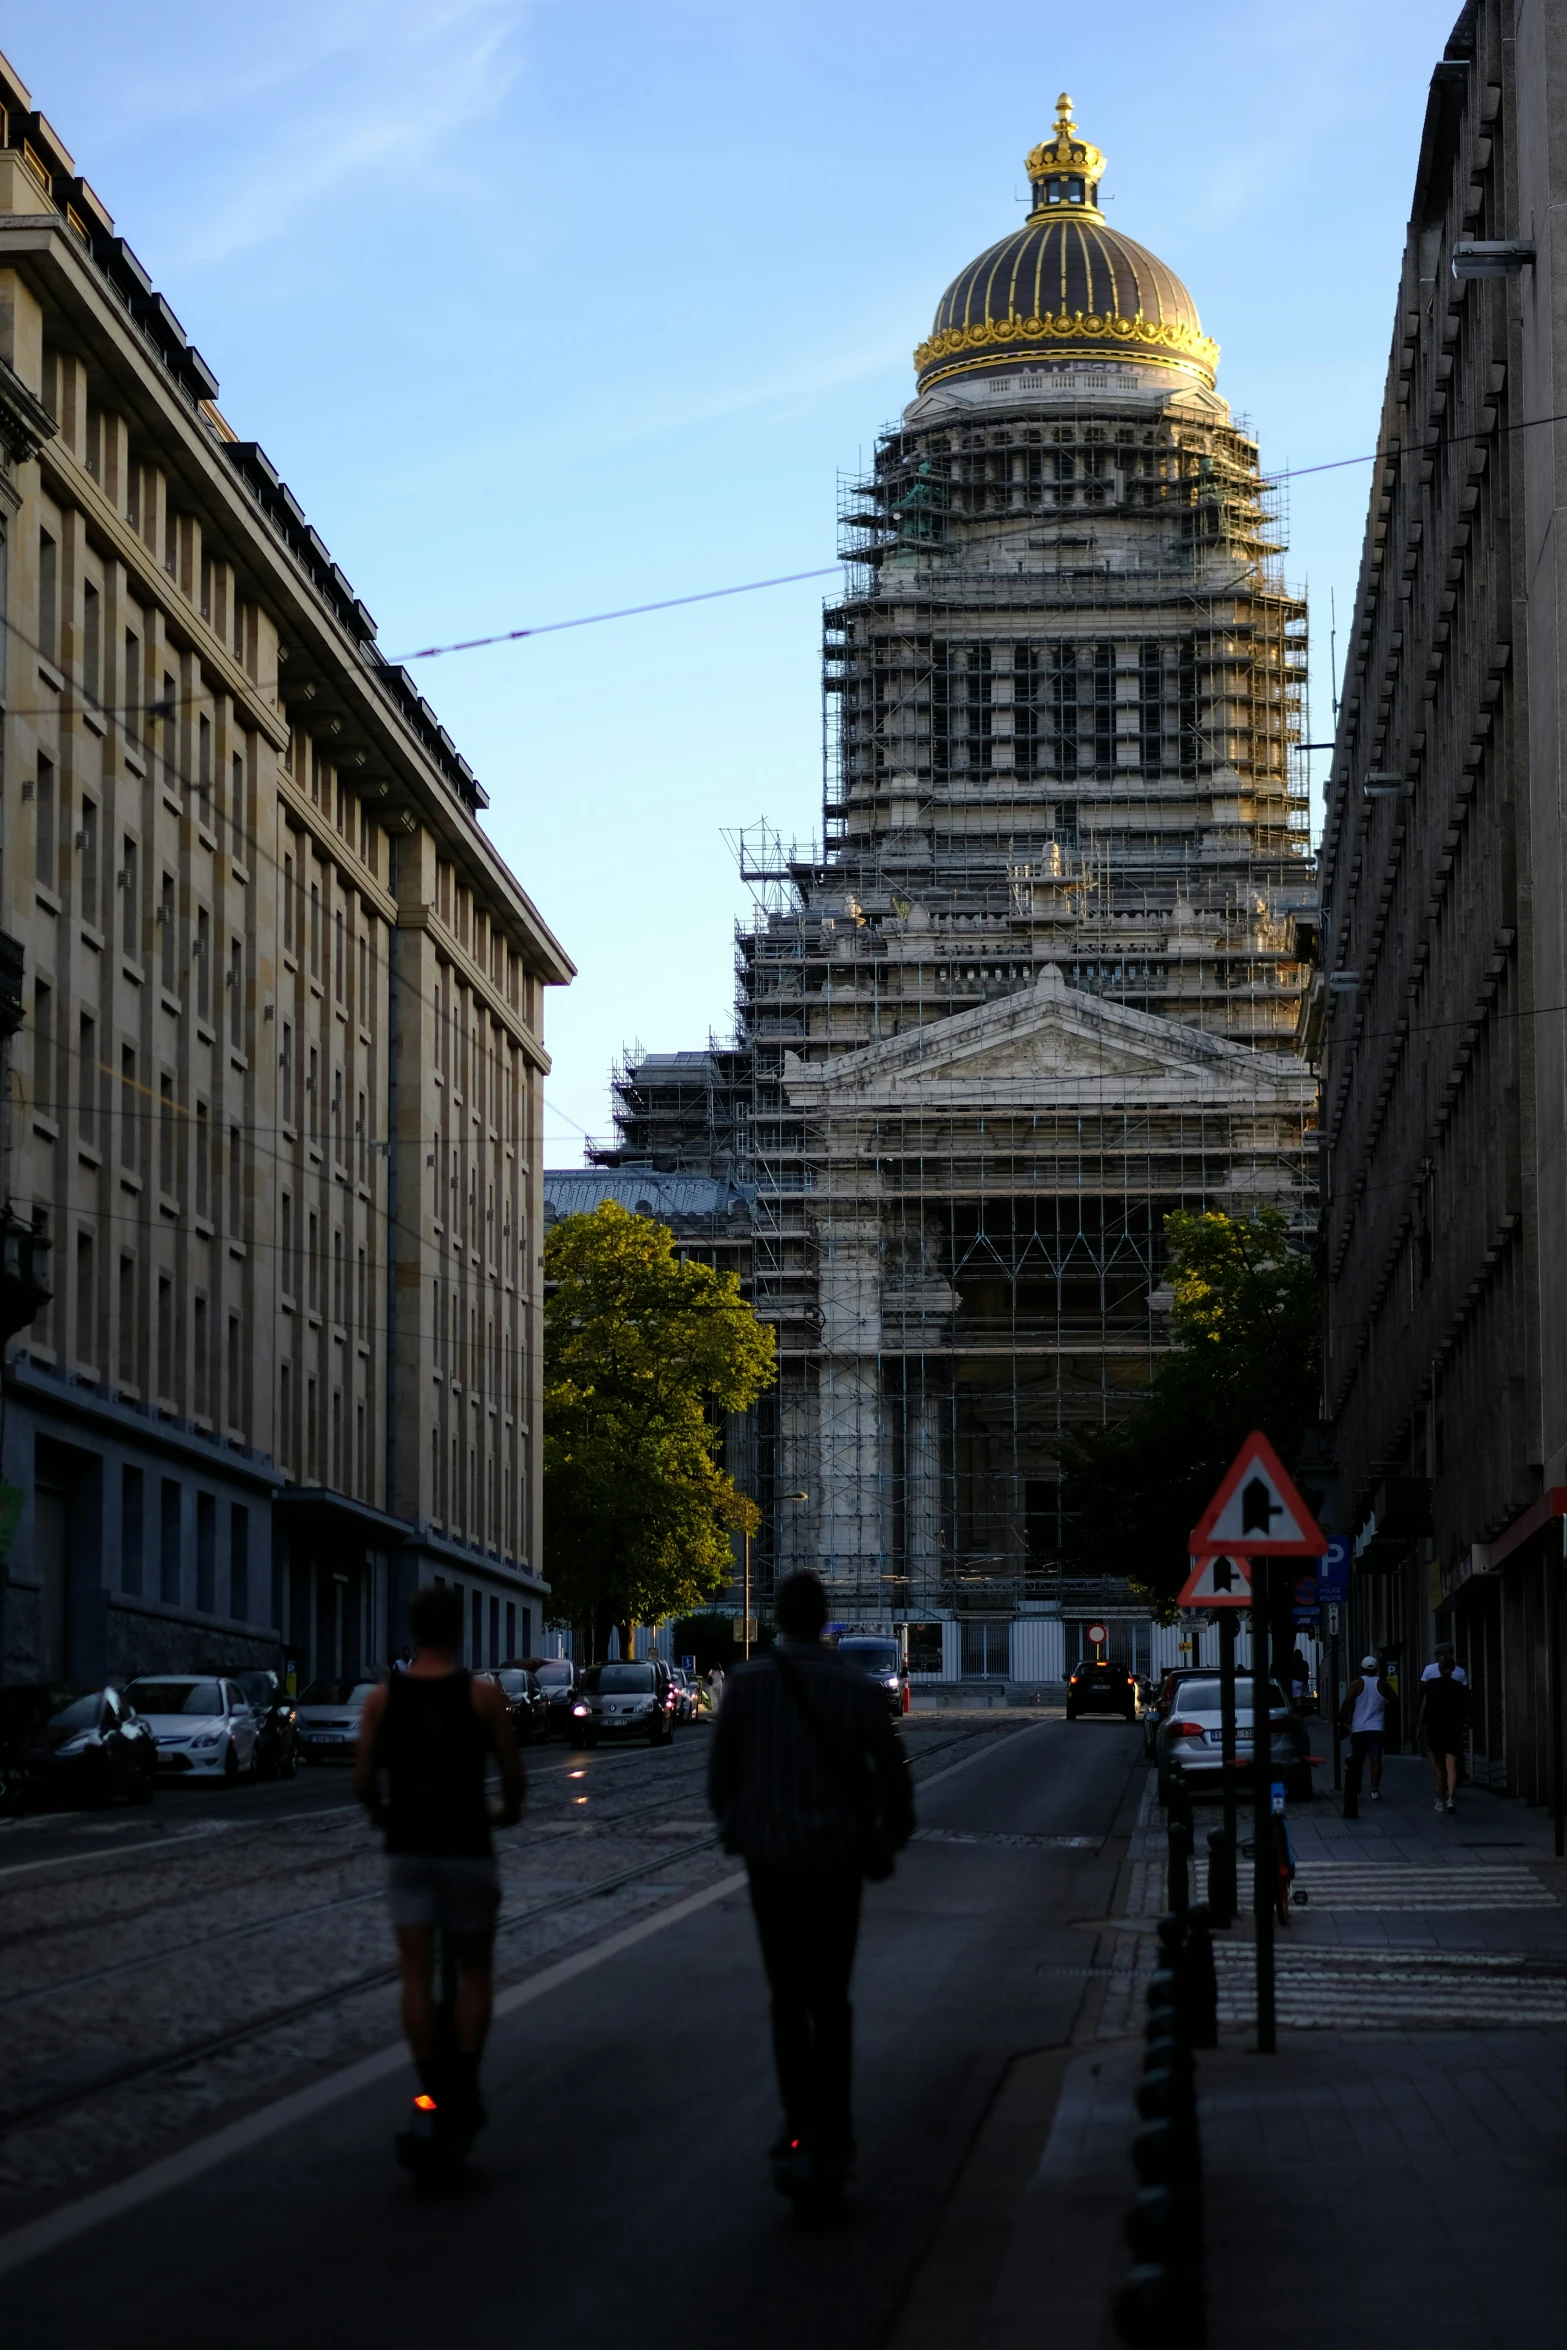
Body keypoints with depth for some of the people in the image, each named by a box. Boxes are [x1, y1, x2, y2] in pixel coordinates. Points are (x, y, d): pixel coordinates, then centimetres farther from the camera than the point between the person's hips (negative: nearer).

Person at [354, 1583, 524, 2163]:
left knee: (416, 1977, 2)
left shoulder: (382, 1698, -1)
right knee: (473, 1973, 11)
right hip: (466, 1849, -2)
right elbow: (514, 1778, -5)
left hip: (407, 1850, 2)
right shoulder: (483, 1696, -7)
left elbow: (363, 1781, -1)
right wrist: (507, 1810, 17)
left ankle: (435, 2100, -3)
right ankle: (463, 2098, 6)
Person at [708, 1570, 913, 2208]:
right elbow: (892, 1774, -3)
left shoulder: (747, 1683, -7)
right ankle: (831, 2139, 11)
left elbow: (720, 1772, -1)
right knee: (831, 1999, 13)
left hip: (771, 1860, -1)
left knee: (788, 2000, 5)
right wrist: (890, 1840, 13)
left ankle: (802, 2131, -11)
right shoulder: (857, 1689, -5)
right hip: (837, 1860, 1)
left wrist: (733, 1826, 18)